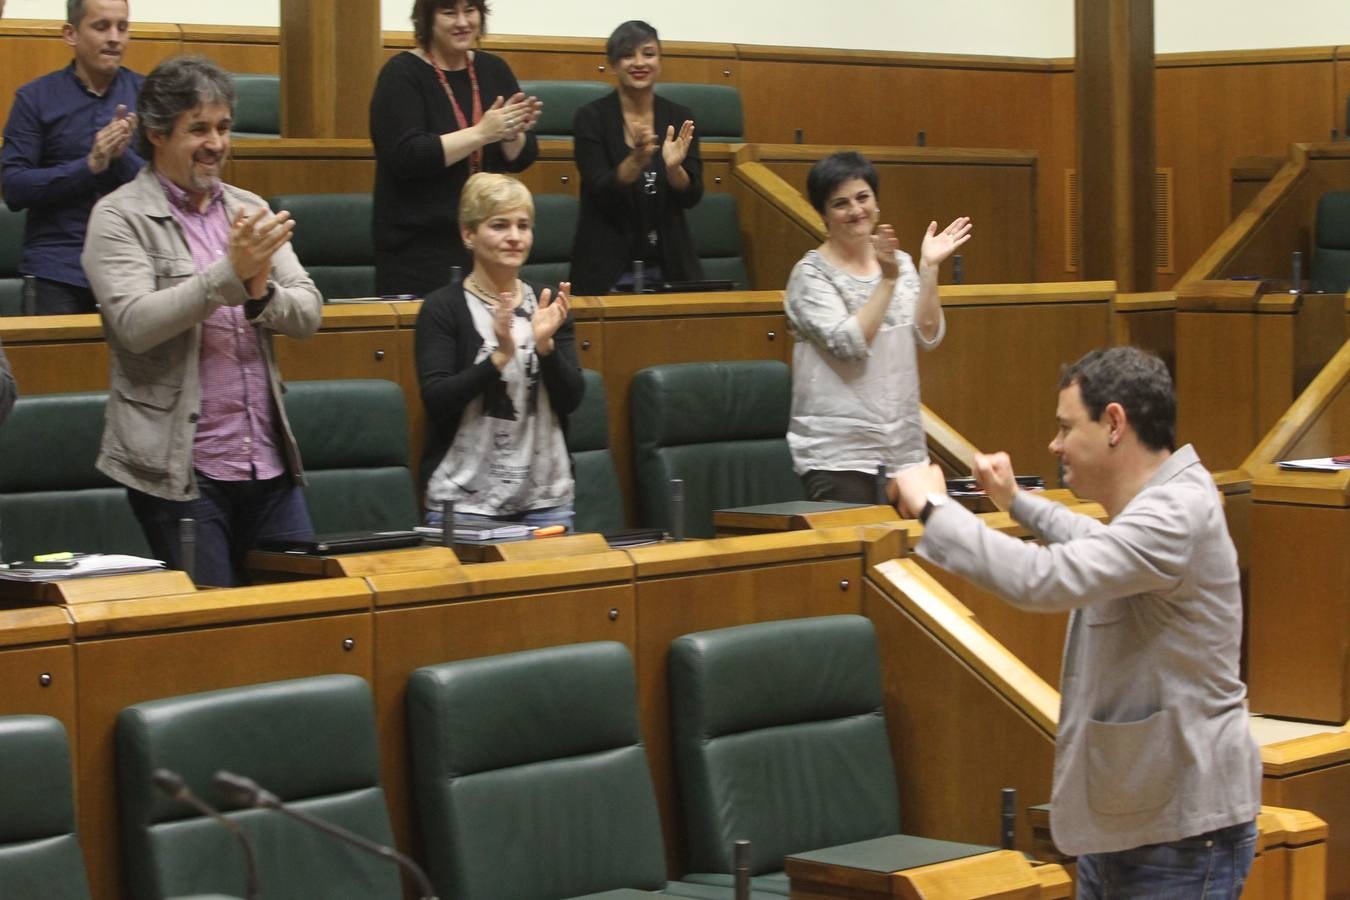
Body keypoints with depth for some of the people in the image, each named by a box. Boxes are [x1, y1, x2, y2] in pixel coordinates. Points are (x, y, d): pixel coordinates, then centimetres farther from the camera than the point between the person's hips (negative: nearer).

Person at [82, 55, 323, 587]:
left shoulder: (250, 210, 12)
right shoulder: (120, 218, -4)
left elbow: (309, 313, 6)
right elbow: (135, 324, -17)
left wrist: (260, 292, -15)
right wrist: (230, 272, -24)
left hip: (269, 461, 5)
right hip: (179, 467, -5)